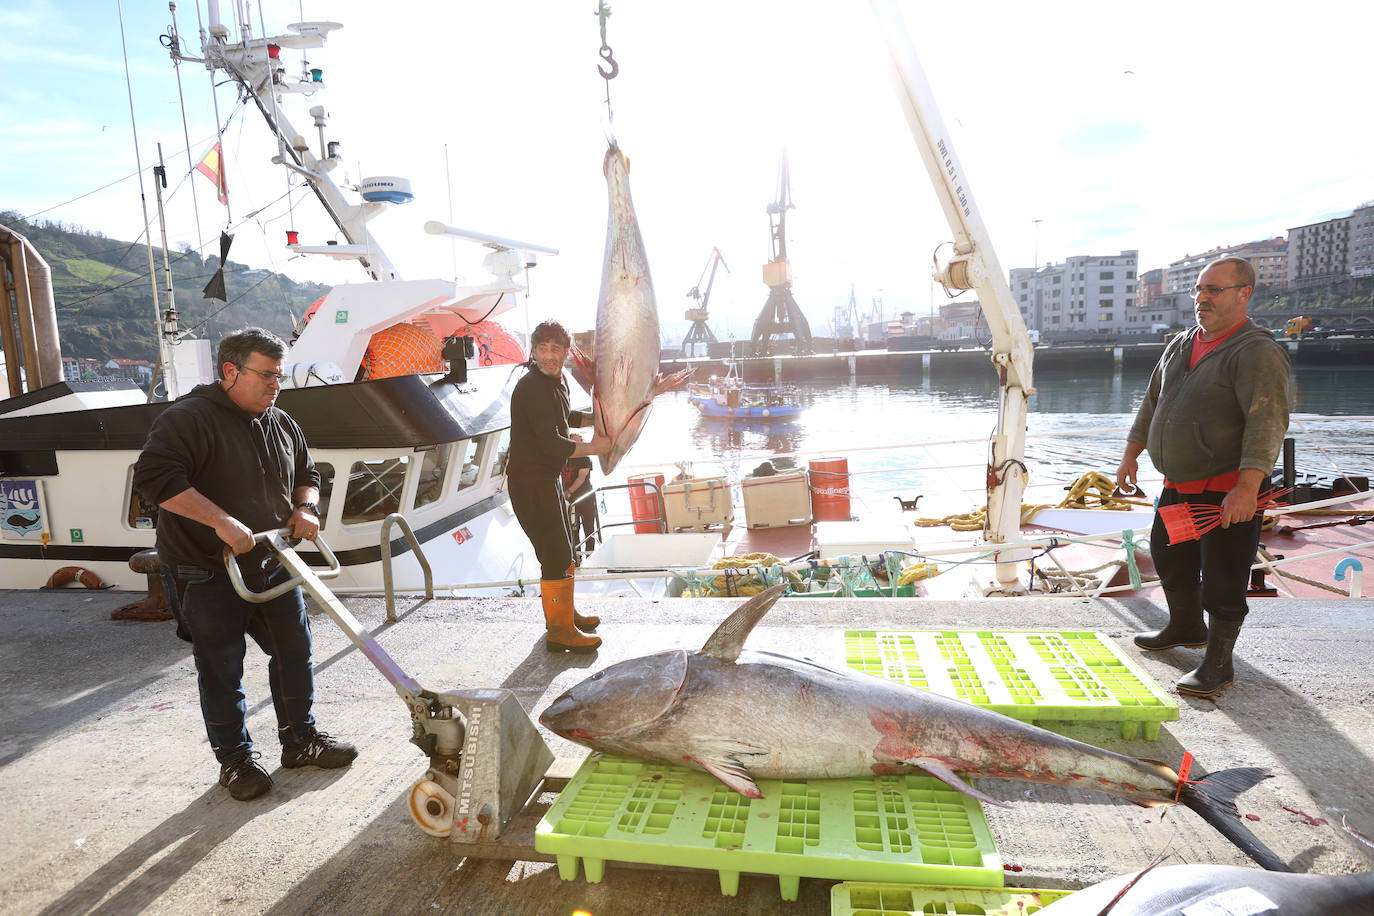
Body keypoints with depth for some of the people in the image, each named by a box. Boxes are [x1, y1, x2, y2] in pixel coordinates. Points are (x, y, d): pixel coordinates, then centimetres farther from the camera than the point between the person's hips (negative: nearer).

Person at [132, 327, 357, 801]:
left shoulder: (282, 424, 7)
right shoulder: (189, 418, -17)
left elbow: (306, 474, 20)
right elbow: (154, 476, -29)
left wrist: (305, 508, -2)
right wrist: (223, 522, -31)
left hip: (271, 565, 7)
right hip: (206, 575, -7)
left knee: (294, 651, 12)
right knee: (221, 671, 6)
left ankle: (300, 739, 29)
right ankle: (235, 759, 23)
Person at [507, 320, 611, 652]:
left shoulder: (557, 381, 9)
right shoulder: (532, 388, -22)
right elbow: (552, 443, -27)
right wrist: (592, 448, -14)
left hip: (550, 477, 10)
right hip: (530, 480, -10)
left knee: (564, 550, 20)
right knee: (556, 556, -6)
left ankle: (566, 613, 37)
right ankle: (559, 631, 6)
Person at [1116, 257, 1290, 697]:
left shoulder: (1257, 351, -15)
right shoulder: (1180, 345, 10)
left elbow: (1267, 424, -24)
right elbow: (1151, 405, 19)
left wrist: (1246, 489, -32)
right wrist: (1130, 456, 17)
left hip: (1229, 491, -8)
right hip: (1178, 487, 8)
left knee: (1222, 580, -1)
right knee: (1170, 558, 21)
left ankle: (1218, 662, 14)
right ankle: (1186, 627, 43)